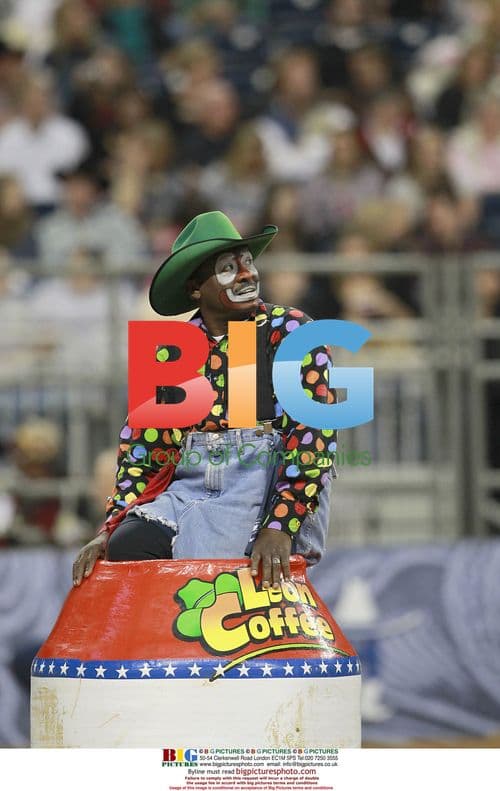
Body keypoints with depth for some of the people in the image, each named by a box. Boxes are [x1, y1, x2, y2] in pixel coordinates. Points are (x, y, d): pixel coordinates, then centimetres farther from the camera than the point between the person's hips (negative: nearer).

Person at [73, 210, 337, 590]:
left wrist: (278, 527, -20)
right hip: (189, 486, 4)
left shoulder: (290, 332, 2)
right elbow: (139, 450, 13)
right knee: (127, 547, -25)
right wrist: (109, 528, -3)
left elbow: (313, 435, -8)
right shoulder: (170, 353, 13)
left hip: (268, 484, -3)